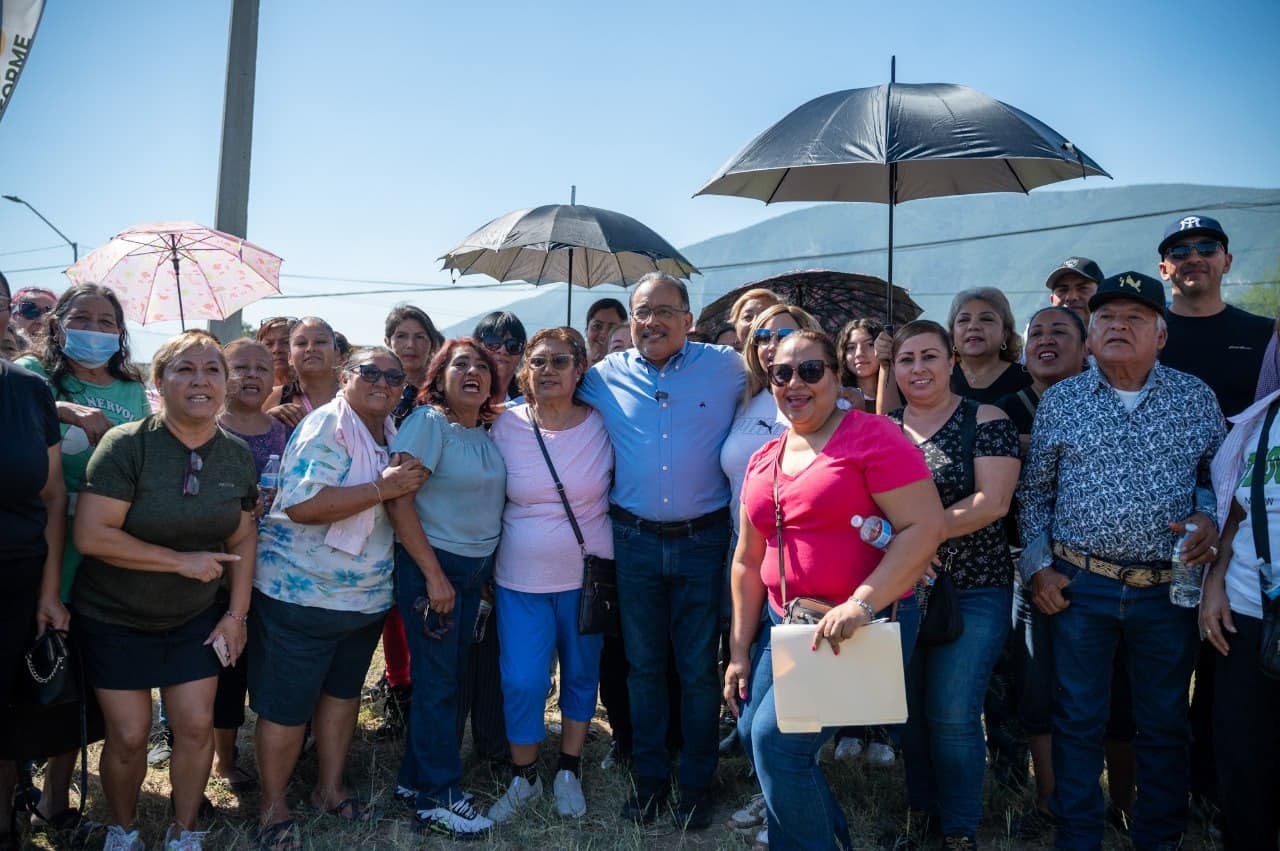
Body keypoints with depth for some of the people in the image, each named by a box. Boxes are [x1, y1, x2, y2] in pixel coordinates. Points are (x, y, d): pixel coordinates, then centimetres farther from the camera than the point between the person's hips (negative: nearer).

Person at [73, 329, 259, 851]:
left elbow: (243, 538, 3)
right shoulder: (127, 445, -19)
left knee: (197, 726, 3)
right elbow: (91, 535, -24)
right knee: (129, 735, 3)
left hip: (196, 618, 4)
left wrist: (237, 614, -2)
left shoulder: (237, 456, -3)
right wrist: (182, 561, -22)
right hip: (115, 618, -3)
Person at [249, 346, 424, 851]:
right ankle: (273, 806, 21)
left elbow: (396, 504, 20)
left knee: (343, 691, 19)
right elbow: (301, 504, -29)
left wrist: (408, 485, -2)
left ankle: (330, 787, 35)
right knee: (287, 705, 4)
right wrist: (382, 489, -28)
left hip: (368, 596, 8)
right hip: (301, 594, -8)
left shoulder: (390, 434, 7)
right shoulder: (327, 426, -17)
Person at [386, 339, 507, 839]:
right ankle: (437, 798, 13)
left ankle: (416, 777, 28)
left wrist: (487, 566, 7)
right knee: (437, 680, 0)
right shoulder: (427, 422, -12)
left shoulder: (487, 434, 8)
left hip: (476, 570, 7)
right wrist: (434, 576, -18)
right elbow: (398, 500, -17)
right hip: (430, 565, -7)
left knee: (450, 676, 13)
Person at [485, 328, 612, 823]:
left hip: (586, 577, 0)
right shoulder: (506, 427, -5)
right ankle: (524, 777, 22)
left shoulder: (602, 427, -6)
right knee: (522, 682, -1)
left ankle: (569, 773, 33)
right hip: (520, 580, 0)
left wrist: (614, 566, 4)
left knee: (581, 675, 13)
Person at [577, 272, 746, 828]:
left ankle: (697, 784, 25)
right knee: (643, 665, 13)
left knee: (699, 668, 8)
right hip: (634, 540, 2)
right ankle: (650, 777, 30)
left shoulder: (725, 367, -2)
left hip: (703, 540, -1)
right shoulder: (606, 376, 2)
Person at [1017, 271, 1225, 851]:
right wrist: (1038, 565, 0)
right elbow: (1033, 491, 6)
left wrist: (1208, 518, -9)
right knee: (1078, 720, 8)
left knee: (1164, 725, 12)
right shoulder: (1060, 400, 2)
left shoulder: (1195, 398, 3)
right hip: (1079, 586, 0)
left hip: (1168, 589, 1)